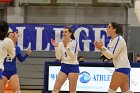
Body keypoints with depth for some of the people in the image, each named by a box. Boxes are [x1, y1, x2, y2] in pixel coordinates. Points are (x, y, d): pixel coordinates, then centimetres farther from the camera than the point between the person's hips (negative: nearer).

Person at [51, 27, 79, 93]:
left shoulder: (74, 42, -8)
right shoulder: (61, 43, 5)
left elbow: (73, 56, -19)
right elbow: (58, 58, -1)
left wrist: (66, 47, -29)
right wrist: (56, 47, -13)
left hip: (73, 67, -5)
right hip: (64, 67, 5)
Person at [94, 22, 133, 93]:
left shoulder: (119, 39, -13)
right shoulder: (112, 40, 14)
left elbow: (113, 55, -16)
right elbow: (109, 56, 18)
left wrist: (102, 47, -11)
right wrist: (100, 48, 5)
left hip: (122, 68, -10)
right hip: (120, 68, 10)